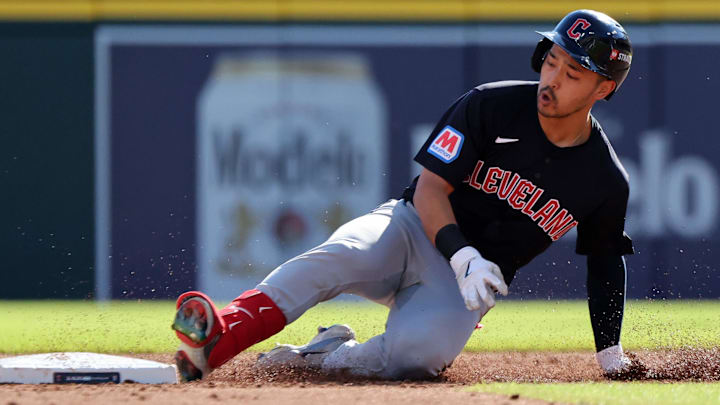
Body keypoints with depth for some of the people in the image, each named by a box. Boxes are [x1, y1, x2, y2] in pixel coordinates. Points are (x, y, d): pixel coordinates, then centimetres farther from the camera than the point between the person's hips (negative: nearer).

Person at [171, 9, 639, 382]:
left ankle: (322, 355, -12)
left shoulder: (606, 182, -4)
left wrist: (610, 351, 6)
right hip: (415, 228, 0)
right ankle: (217, 337, -50)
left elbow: (607, 262, 12)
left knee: (418, 351, -35)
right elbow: (430, 188, -10)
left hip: (469, 284, 0)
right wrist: (462, 256, -27)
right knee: (342, 255, -36)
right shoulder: (493, 105, -9)